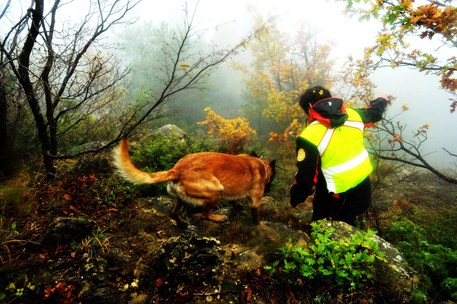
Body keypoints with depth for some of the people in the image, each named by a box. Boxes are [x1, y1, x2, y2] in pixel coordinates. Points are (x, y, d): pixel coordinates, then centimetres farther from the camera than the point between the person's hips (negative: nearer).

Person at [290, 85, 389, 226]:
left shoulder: (310, 136, -25)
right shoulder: (353, 115, -7)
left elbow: (306, 176, -20)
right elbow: (374, 112, 17)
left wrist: (296, 198, -3)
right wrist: (382, 100, 41)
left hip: (337, 197, -6)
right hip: (363, 187, 7)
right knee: (347, 225, 29)